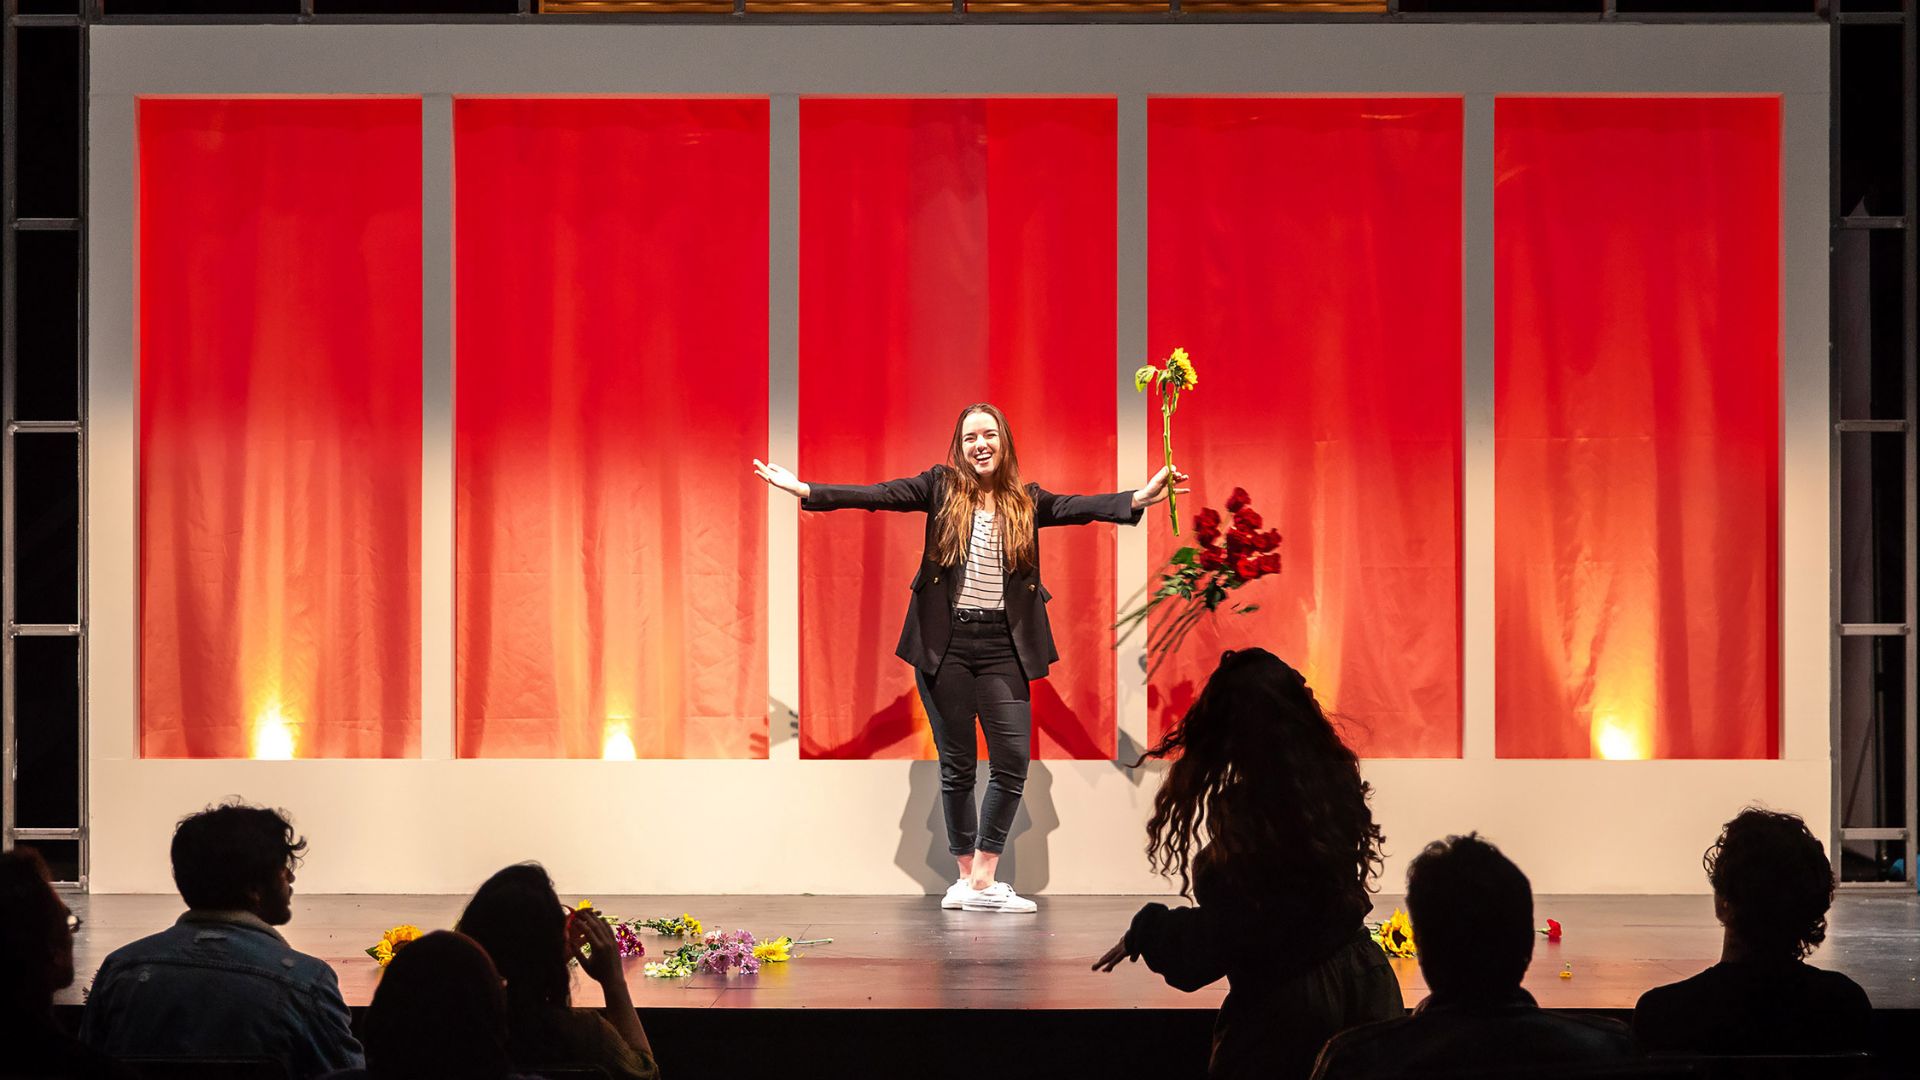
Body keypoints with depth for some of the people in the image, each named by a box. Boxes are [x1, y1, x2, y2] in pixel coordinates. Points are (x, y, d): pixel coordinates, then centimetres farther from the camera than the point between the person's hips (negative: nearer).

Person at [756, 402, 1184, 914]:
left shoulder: (1026, 501, 8)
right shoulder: (941, 487, 5)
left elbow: (1079, 508, -6)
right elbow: (879, 496, -4)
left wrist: (1139, 499, -24)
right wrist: (805, 491, -16)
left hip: (1001, 644, 1)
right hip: (946, 642, -1)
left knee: (1013, 760, -8)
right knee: (957, 765, 5)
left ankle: (982, 879, -2)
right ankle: (968, 876, 13)